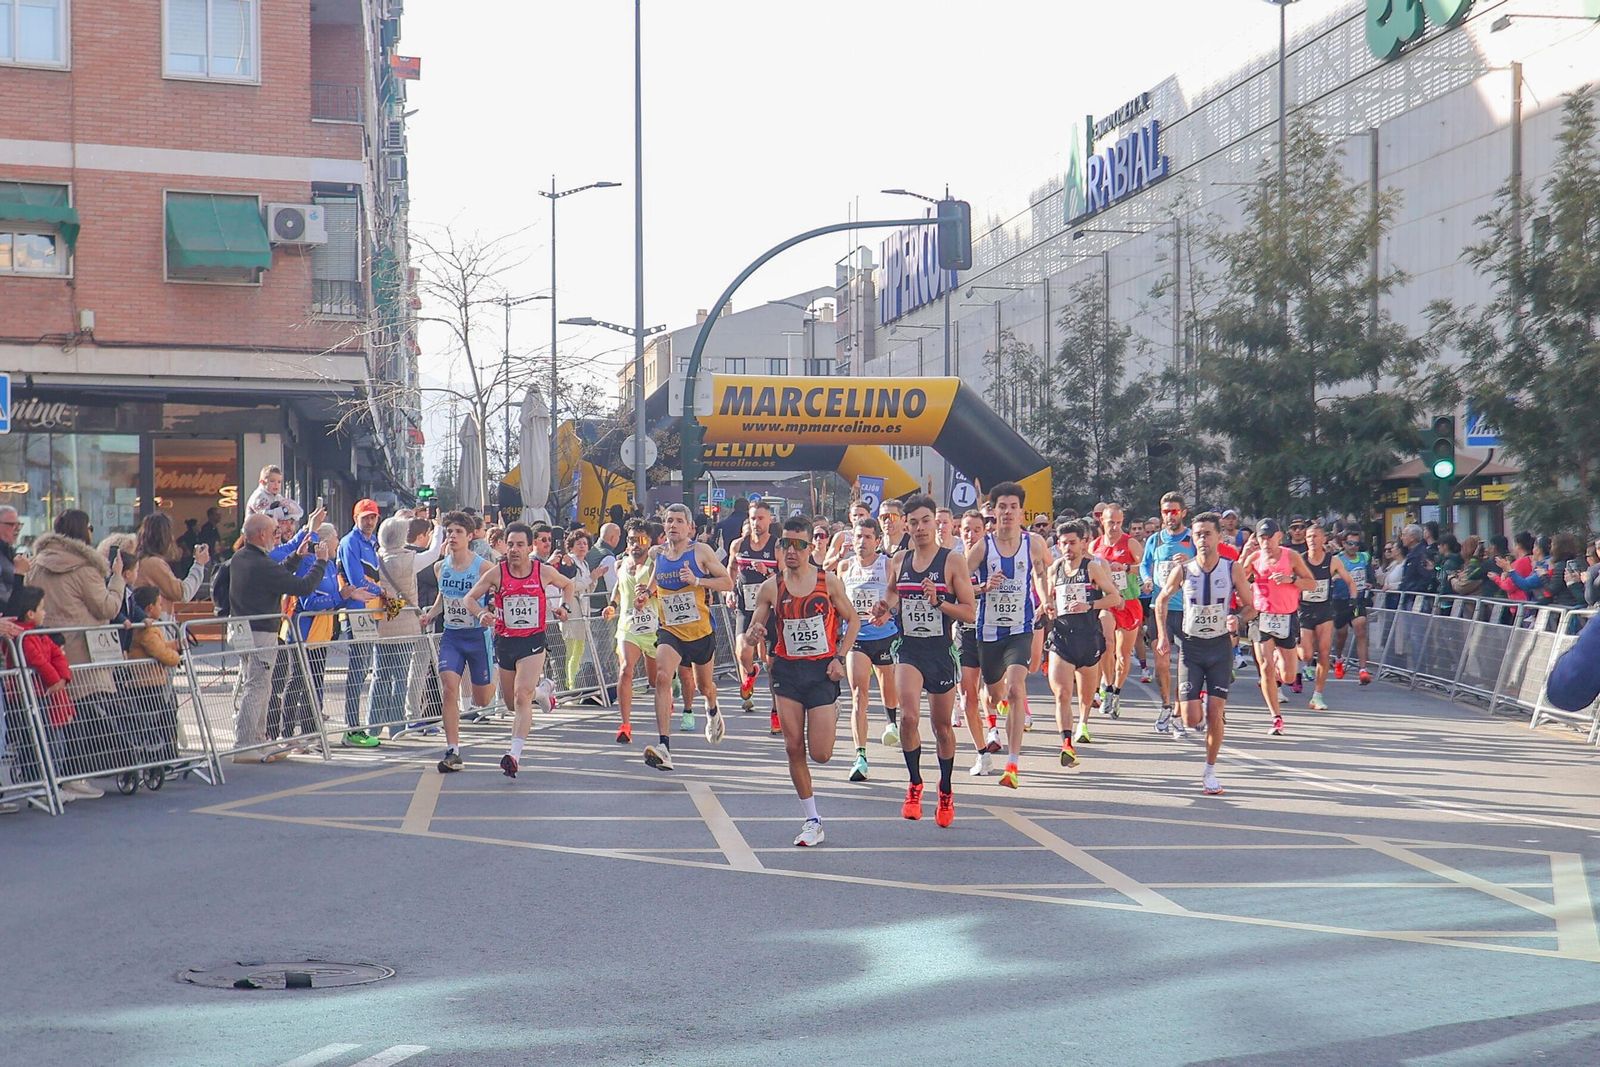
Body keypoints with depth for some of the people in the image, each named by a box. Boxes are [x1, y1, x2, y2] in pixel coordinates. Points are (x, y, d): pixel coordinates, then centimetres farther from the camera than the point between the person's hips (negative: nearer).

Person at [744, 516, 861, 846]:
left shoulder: (829, 581, -2)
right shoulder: (771, 587, 1)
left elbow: (852, 620, 7)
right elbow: (752, 630, 6)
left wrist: (840, 658, -5)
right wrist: (754, 633, -19)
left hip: (823, 670, -2)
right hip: (787, 671, 2)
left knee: (821, 754, -6)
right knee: (794, 749, -1)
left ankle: (833, 718, 31)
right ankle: (811, 822, 10)